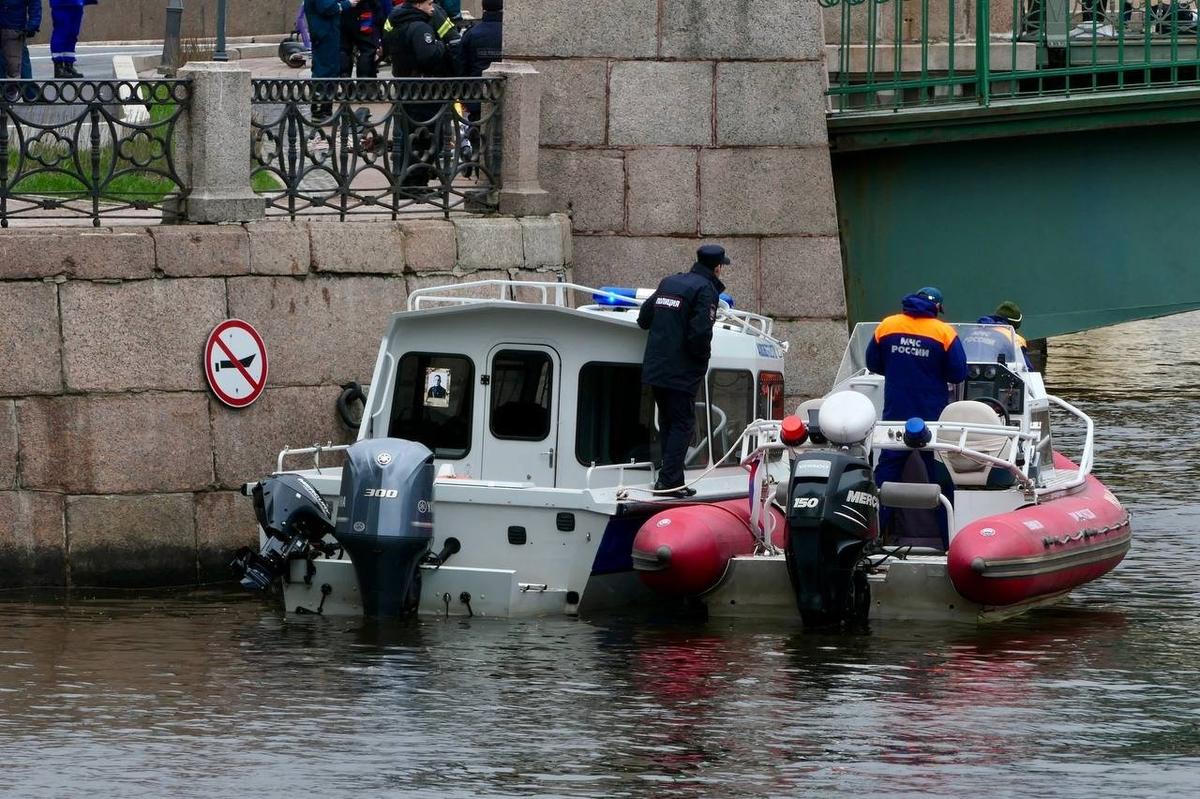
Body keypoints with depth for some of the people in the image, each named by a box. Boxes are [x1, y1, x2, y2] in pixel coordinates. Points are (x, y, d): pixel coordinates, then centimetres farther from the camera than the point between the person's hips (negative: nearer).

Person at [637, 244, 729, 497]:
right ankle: (669, 480, -10)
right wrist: (702, 360, -5)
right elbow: (700, 332, -21)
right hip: (682, 372, -7)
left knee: (668, 423, 15)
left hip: (655, 369, 7)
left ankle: (672, 478, 18)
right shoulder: (705, 289, -12)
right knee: (682, 424, -2)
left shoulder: (669, 283, 13)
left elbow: (643, 319, 16)